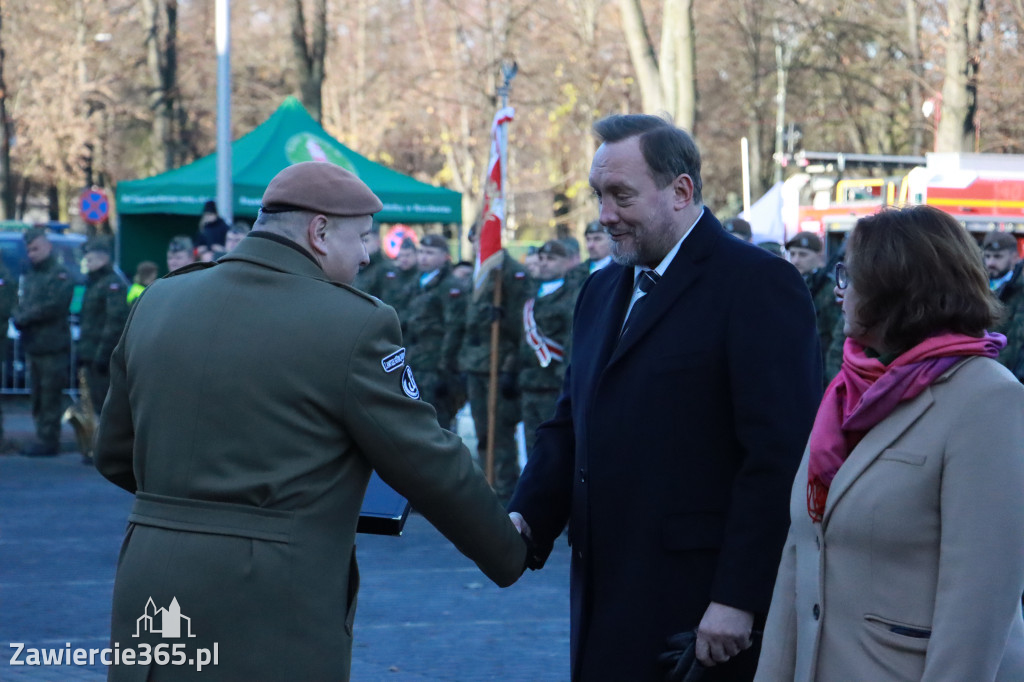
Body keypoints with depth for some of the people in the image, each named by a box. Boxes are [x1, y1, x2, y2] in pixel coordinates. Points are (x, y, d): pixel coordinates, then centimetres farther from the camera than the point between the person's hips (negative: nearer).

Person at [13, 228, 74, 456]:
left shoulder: (60, 275, -6)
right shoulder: (29, 275, 20)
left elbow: (53, 307, -17)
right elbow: (22, 304, 18)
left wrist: (24, 317, -10)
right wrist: (20, 317, -5)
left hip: (52, 346, -8)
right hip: (32, 344, 8)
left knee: (50, 394, -6)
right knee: (37, 397, 11)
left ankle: (48, 440, -3)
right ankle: (42, 439, 17)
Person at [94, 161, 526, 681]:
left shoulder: (158, 302, 7)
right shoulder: (355, 325, -9)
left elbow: (114, 456, 15)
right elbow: (430, 467, -4)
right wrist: (510, 554, 10)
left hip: (151, 598, 5)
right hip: (274, 621, -5)